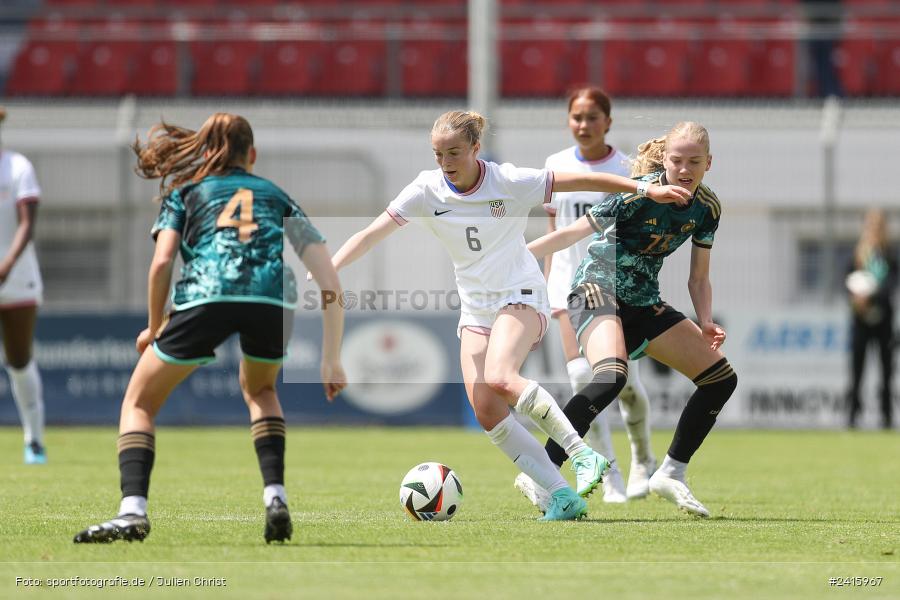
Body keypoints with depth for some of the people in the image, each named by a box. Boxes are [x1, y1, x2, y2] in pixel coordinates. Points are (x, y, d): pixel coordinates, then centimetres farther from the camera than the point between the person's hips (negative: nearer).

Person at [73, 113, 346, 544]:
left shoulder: (184, 191, 27)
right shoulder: (276, 196, 32)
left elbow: (162, 261, 10)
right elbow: (327, 277, 22)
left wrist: (154, 328, 25)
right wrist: (331, 359, 22)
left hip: (205, 296, -2)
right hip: (274, 299, 2)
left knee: (139, 402, 16)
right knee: (259, 389, 34)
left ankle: (133, 510, -6)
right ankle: (275, 497, 15)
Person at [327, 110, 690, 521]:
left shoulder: (510, 182, -12)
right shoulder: (426, 190, -4)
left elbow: (585, 181, -7)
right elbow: (371, 234, -6)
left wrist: (646, 189, -8)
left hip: (521, 295, -5)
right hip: (475, 308, 5)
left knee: (499, 379, -32)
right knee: (484, 409, -12)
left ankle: (581, 454, -22)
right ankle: (563, 497, -10)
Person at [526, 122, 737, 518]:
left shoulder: (707, 208, 0)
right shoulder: (640, 194, -20)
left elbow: (698, 279, 9)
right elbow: (572, 233, -16)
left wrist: (706, 324, -8)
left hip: (644, 303, 8)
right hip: (598, 288, -8)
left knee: (722, 378, 3)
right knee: (612, 375, -35)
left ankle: (671, 474, 13)